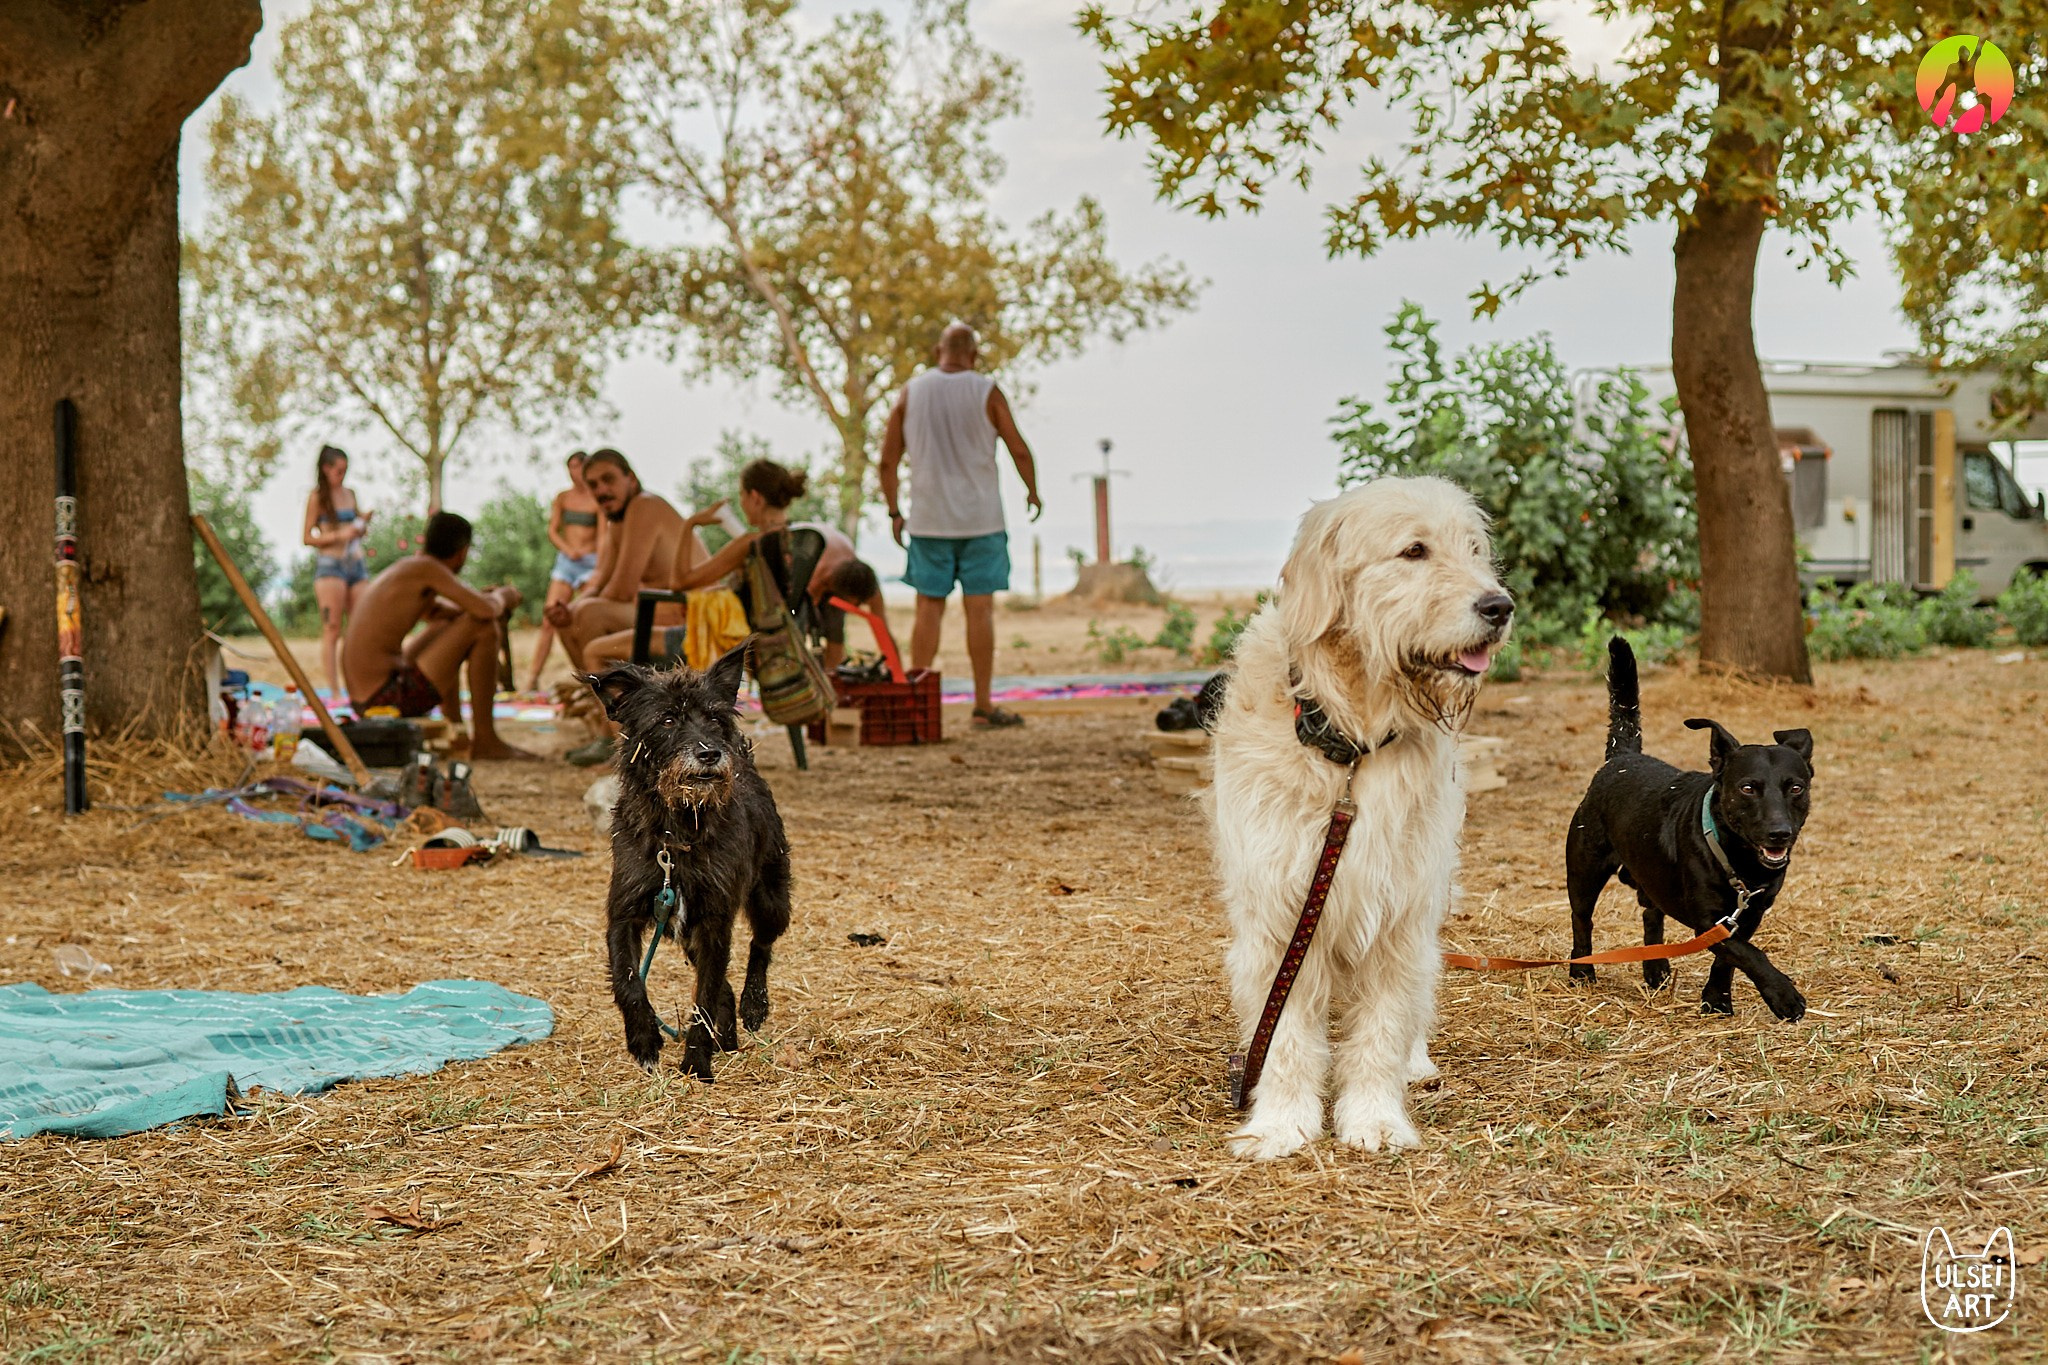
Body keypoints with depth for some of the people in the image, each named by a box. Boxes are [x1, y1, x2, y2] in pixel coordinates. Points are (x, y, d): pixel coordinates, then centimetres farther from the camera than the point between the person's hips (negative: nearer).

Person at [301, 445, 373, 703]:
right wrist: (339, 536, -15)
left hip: (356, 564, 6)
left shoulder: (349, 494, 15)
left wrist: (364, 523, 3)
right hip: (330, 565, -6)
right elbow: (307, 537, -4)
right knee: (332, 630, -7)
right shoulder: (317, 497, -1)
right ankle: (334, 690, -8)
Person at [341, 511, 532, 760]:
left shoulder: (405, 567, 14)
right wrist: (502, 598, 4)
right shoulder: (427, 567, -12)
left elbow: (433, 611, 34)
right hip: (390, 700, -10)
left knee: (446, 626, 33)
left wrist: (490, 600, 18)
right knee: (483, 627, -9)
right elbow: (485, 611, -21)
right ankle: (485, 740, -4)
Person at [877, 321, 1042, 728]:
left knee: (928, 608, 6)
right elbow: (1019, 451, -2)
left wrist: (894, 512, 14)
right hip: (980, 519, -2)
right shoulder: (987, 392, -4)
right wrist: (1032, 492, 16)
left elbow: (888, 460, 3)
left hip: (928, 520, 2)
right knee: (980, 609, 0)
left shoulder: (911, 392, 2)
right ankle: (983, 707, 1)